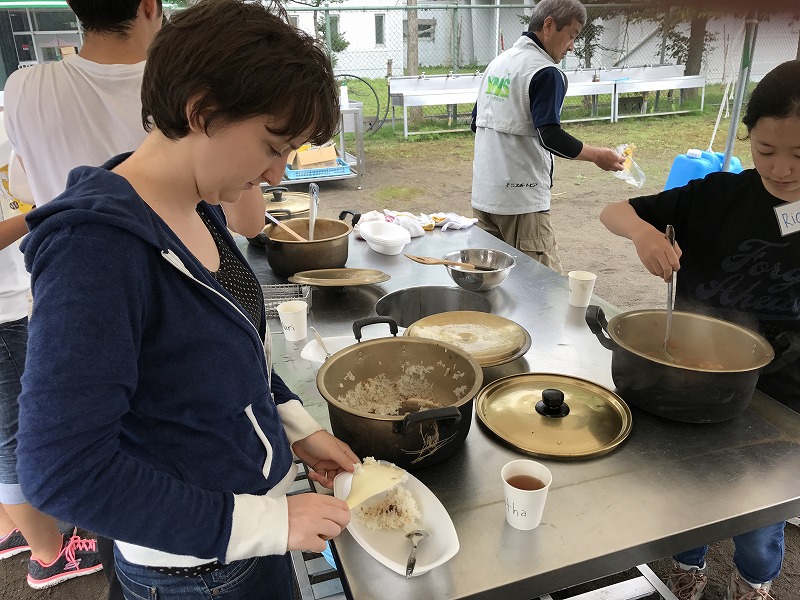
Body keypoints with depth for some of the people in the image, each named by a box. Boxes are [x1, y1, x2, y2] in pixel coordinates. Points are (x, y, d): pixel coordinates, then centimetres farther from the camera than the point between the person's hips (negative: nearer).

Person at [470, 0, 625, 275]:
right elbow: (550, 137, -19)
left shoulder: (496, 63, 14)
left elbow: (477, 124, 20)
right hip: (521, 200, -8)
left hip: (482, 195, 8)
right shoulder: (546, 73, -11)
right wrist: (597, 155, -8)